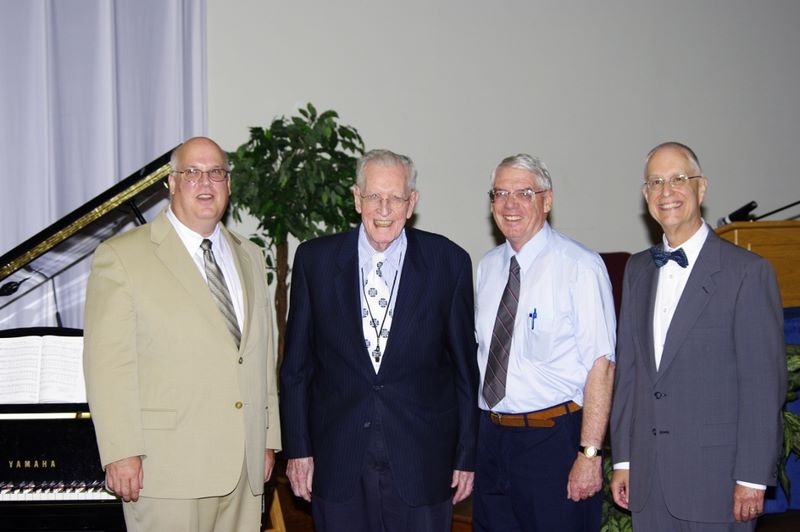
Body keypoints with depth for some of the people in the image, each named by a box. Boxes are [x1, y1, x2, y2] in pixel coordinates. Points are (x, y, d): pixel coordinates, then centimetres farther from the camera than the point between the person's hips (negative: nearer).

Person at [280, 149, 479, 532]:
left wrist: (467, 453, 3)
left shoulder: (449, 262, -2)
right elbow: (297, 364, 4)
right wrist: (298, 448, 2)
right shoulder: (315, 259, 0)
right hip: (338, 461, 1)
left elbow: (464, 366, 2)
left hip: (422, 459, 0)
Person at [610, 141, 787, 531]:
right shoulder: (638, 270, 11)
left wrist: (752, 480, -12)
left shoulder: (748, 272, -8)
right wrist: (623, 459, 9)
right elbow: (627, 368, 12)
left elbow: (765, 384, -10)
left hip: (715, 481, -5)